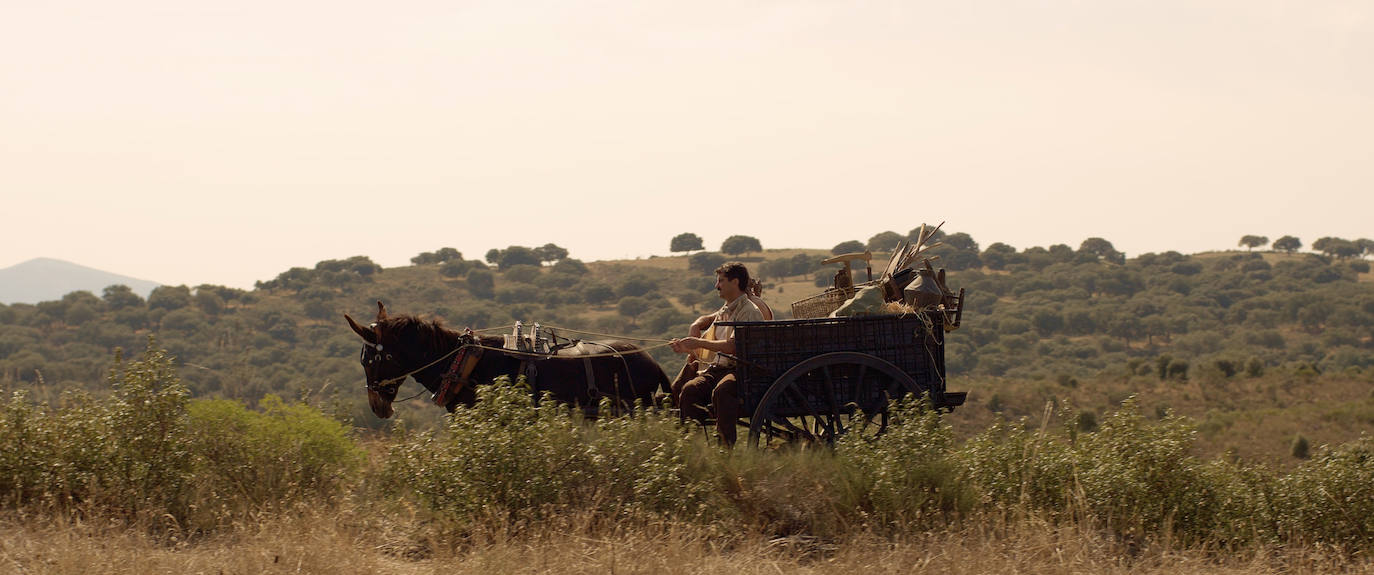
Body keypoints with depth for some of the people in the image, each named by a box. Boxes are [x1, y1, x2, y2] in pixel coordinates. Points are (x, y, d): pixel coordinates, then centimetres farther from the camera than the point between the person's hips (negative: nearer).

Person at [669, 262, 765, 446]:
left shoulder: (749, 312, -5)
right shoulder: (726, 310, 23)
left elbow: (732, 346, -18)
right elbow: (707, 319, 48)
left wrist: (698, 343, -17)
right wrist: (696, 326, 24)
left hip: (740, 370, -7)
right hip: (717, 367, 7)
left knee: (721, 391, -41)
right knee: (688, 390, -24)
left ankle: (726, 443, -40)